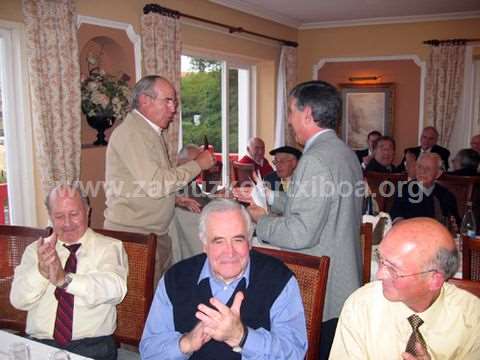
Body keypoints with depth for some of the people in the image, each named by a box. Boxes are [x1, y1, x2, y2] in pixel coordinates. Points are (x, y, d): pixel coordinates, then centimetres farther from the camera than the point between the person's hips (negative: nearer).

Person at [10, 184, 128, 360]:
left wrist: (65, 279, -26)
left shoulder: (109, 247, 4)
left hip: (92, 345, -1)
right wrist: (41, 271, -16)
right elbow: (18, 300, 3)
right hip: (40, 343, 1)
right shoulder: (35, 250, 13)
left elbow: (115, 289, -13)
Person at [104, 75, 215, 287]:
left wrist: (178, 197, 12)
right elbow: (155, 185, -23)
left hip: (155, 232, 9)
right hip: (133, 233, -9)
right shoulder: (132, 133, -17)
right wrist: (197, 165, -15)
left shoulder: (150, 132, 16)